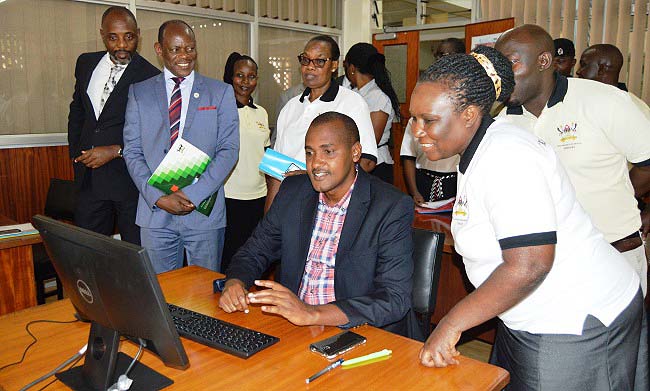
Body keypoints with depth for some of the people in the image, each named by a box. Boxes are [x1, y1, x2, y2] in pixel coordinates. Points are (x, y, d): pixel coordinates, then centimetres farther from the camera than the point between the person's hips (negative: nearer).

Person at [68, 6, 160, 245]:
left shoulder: (151, 77, -10)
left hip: (130, 179, -5)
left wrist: (115, 151, -16)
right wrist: (75, 153, 15)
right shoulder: (86, 63, 8)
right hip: (89, 178, 5)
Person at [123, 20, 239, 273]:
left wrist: (193, 194, -13)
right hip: (155, 213, 1)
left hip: (205, 212, -1)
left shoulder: (221, 93, 4)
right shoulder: (139, 93, 8)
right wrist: (158, 197, -10)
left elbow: (229, 150, -3)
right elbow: (132, 152, 4)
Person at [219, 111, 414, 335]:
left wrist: (312, 314, -31)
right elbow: (255, 252, 11)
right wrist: (235, 282, -13)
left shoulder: (393, 208, -13)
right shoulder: (292, 191, 4)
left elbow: (396, 299, -20)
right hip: (289, 325, 5)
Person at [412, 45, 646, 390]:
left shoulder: (505, 157, -25)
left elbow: (529, 266, -32)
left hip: (576, 327, -9)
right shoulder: (477, 152, 6)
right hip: (532, 320, 9)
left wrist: (451, 324, -23)